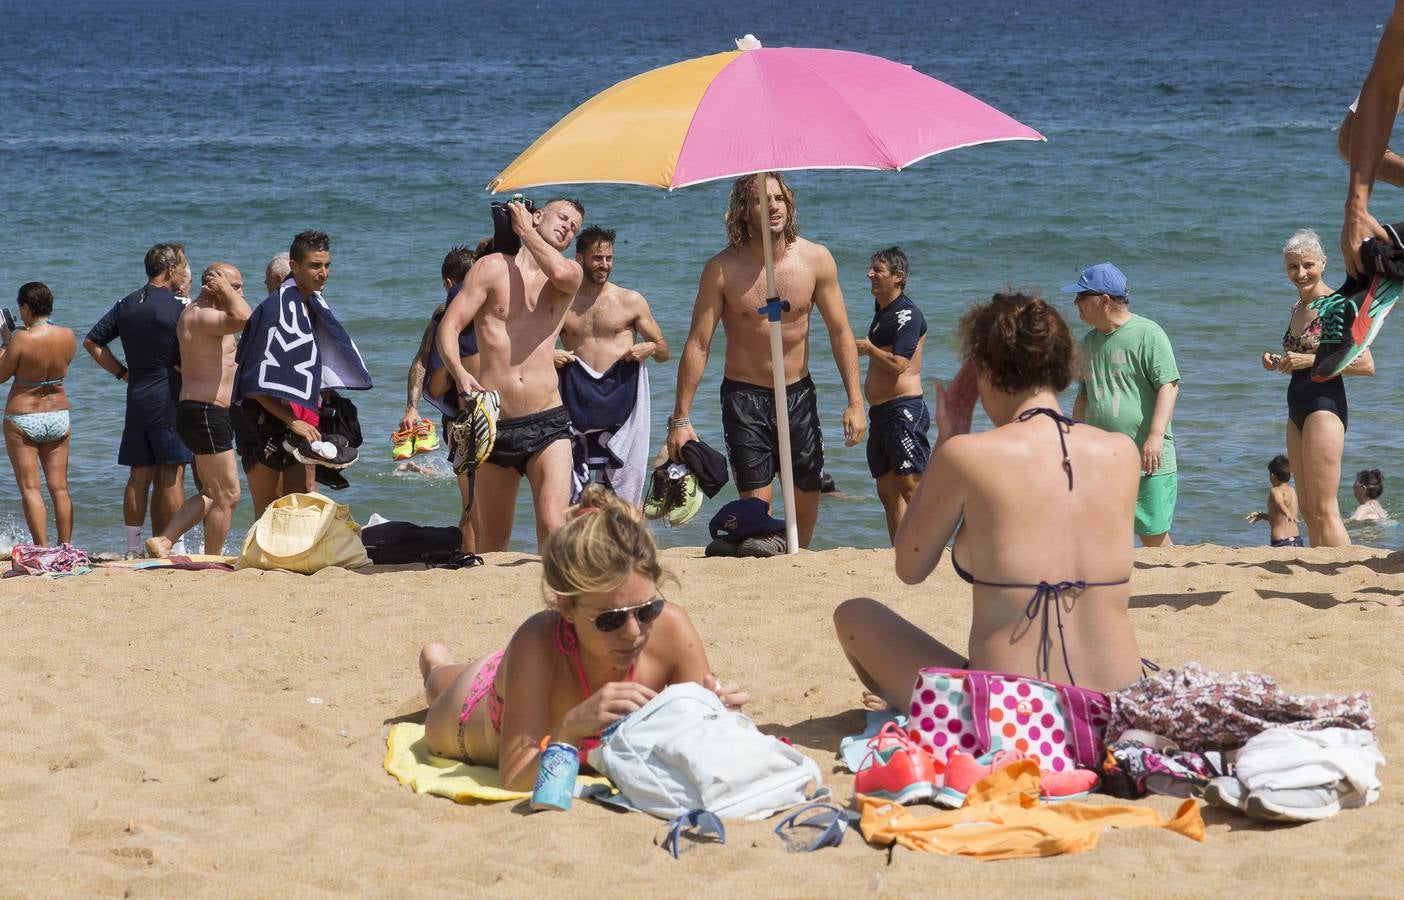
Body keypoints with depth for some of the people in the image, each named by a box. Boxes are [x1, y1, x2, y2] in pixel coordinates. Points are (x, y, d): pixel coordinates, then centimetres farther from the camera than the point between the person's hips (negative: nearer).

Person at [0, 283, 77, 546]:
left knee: (30, 489, 0)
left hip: (22, 421, -5)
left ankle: (43, 550, -5)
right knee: (60, 488, 11)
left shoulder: (22, 340, -20)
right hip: (58, 416, 5)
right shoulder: (67, 336, -4)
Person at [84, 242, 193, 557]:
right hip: (169, 401, -6)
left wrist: (122, 372, 14)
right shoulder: (177, 308, -11)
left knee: (139, 475, 9)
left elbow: (92, 342, 13)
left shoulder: (126, 305, 9)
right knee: (172, 476, -2)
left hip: (136, 399, 6)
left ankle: (133, 547, 10)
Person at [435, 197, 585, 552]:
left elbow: (560, 274, -14)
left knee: (552, 527, -18)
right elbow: (449, 327, -1)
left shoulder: (570, 272, 13)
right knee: (491, 542, 9)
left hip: (547, 422, 0)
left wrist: (525, 230, 1)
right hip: (494, 425, 0)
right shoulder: (492, 267, 7)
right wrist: (460, 373, -21)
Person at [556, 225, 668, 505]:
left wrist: (651, 348, -9)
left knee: (626, 487, -5)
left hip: (621, 397, -1)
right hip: (578, 398, 1)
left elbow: (664, 352, 14)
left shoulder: (631, 301, 9)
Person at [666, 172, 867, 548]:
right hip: (745, 395, -3)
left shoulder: (816, 259, -6)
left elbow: (840, 333, 1)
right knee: (756, 504, -9)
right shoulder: (722, 270, -13)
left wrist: (855, 401, -4)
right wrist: (681, 418, -12)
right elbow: (697, 345, -10)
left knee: (807, 501, 8)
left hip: (798, 393, 3)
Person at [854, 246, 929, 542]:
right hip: (881, 411, 10)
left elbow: (898, 364, -21)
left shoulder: (907, 314, -12)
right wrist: (862, 350, 14)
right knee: (888, 490, 12)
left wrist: (868, 348, -7)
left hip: (903, 409, -10)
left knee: (910, 487, -13)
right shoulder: (881, 311, 18)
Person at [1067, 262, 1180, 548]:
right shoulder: (1089, 342, 16)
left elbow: (1168, 385, -13)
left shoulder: (1148, 334, -6)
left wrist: (1155, 436, -22)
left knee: (1154, 537, -3)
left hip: (1146, 460, -6)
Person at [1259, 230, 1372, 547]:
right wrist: (1278, 362, 9)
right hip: (1298, 411, 9)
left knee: (1323, 509, -12)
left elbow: (1366, 365, -16)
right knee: (1308, 509, 9)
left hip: (1325, 406, -9)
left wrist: (1311, 360, -19)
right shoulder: (1298, 307, 15)